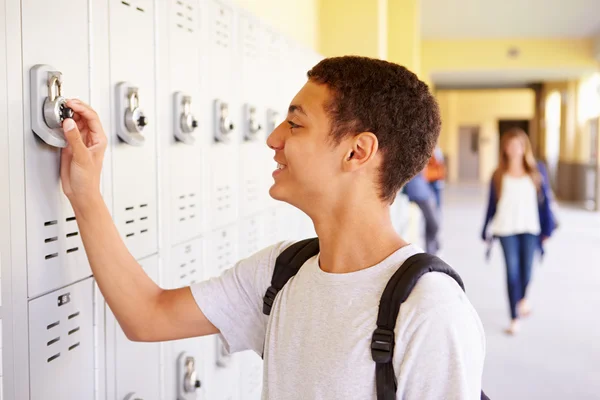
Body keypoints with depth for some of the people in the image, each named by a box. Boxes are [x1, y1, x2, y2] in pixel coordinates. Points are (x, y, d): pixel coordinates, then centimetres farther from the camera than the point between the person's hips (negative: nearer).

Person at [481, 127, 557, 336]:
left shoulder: (537, 171, 3)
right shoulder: (498, 176, 3)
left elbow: (544, 200, 6)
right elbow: (492, 204, 7)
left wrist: (547, 228, 4)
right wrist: (486, 232, 8)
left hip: (530, 228, 1)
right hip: (506, 229, 0)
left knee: (526, 271, 2)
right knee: (512, 272, -4)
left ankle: (523, 298, 37)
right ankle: (515, 319, 7)